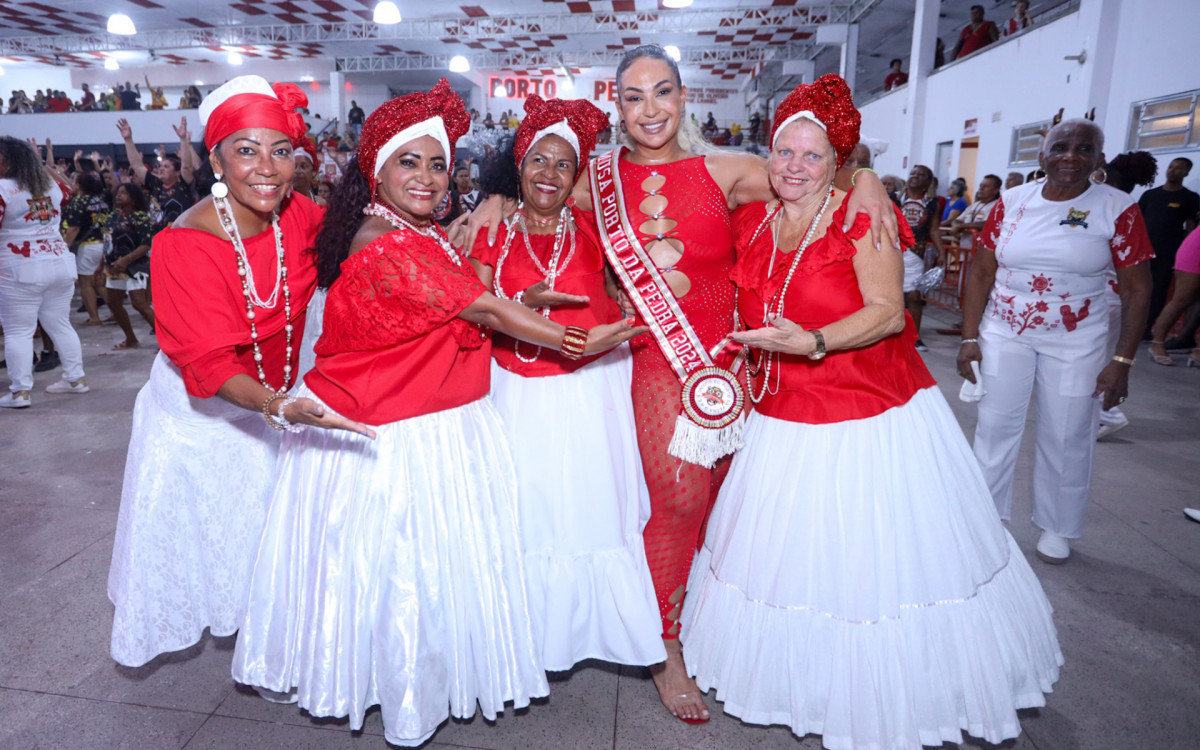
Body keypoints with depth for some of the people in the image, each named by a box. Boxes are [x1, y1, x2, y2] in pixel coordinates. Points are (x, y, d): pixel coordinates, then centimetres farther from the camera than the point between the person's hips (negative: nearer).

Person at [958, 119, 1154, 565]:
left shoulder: (1117, 209, -5)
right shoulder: (1012, 202, 0)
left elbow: (1137, 290, -4)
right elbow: (981, 272, 1)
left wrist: (1122, 361, -9)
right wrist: (970, 338, -5)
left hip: (1076, 344, -1)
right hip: (1004, 335, 1)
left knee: (1066, 437, 6)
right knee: (995, 427, 6)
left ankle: (1056, 528, 27)